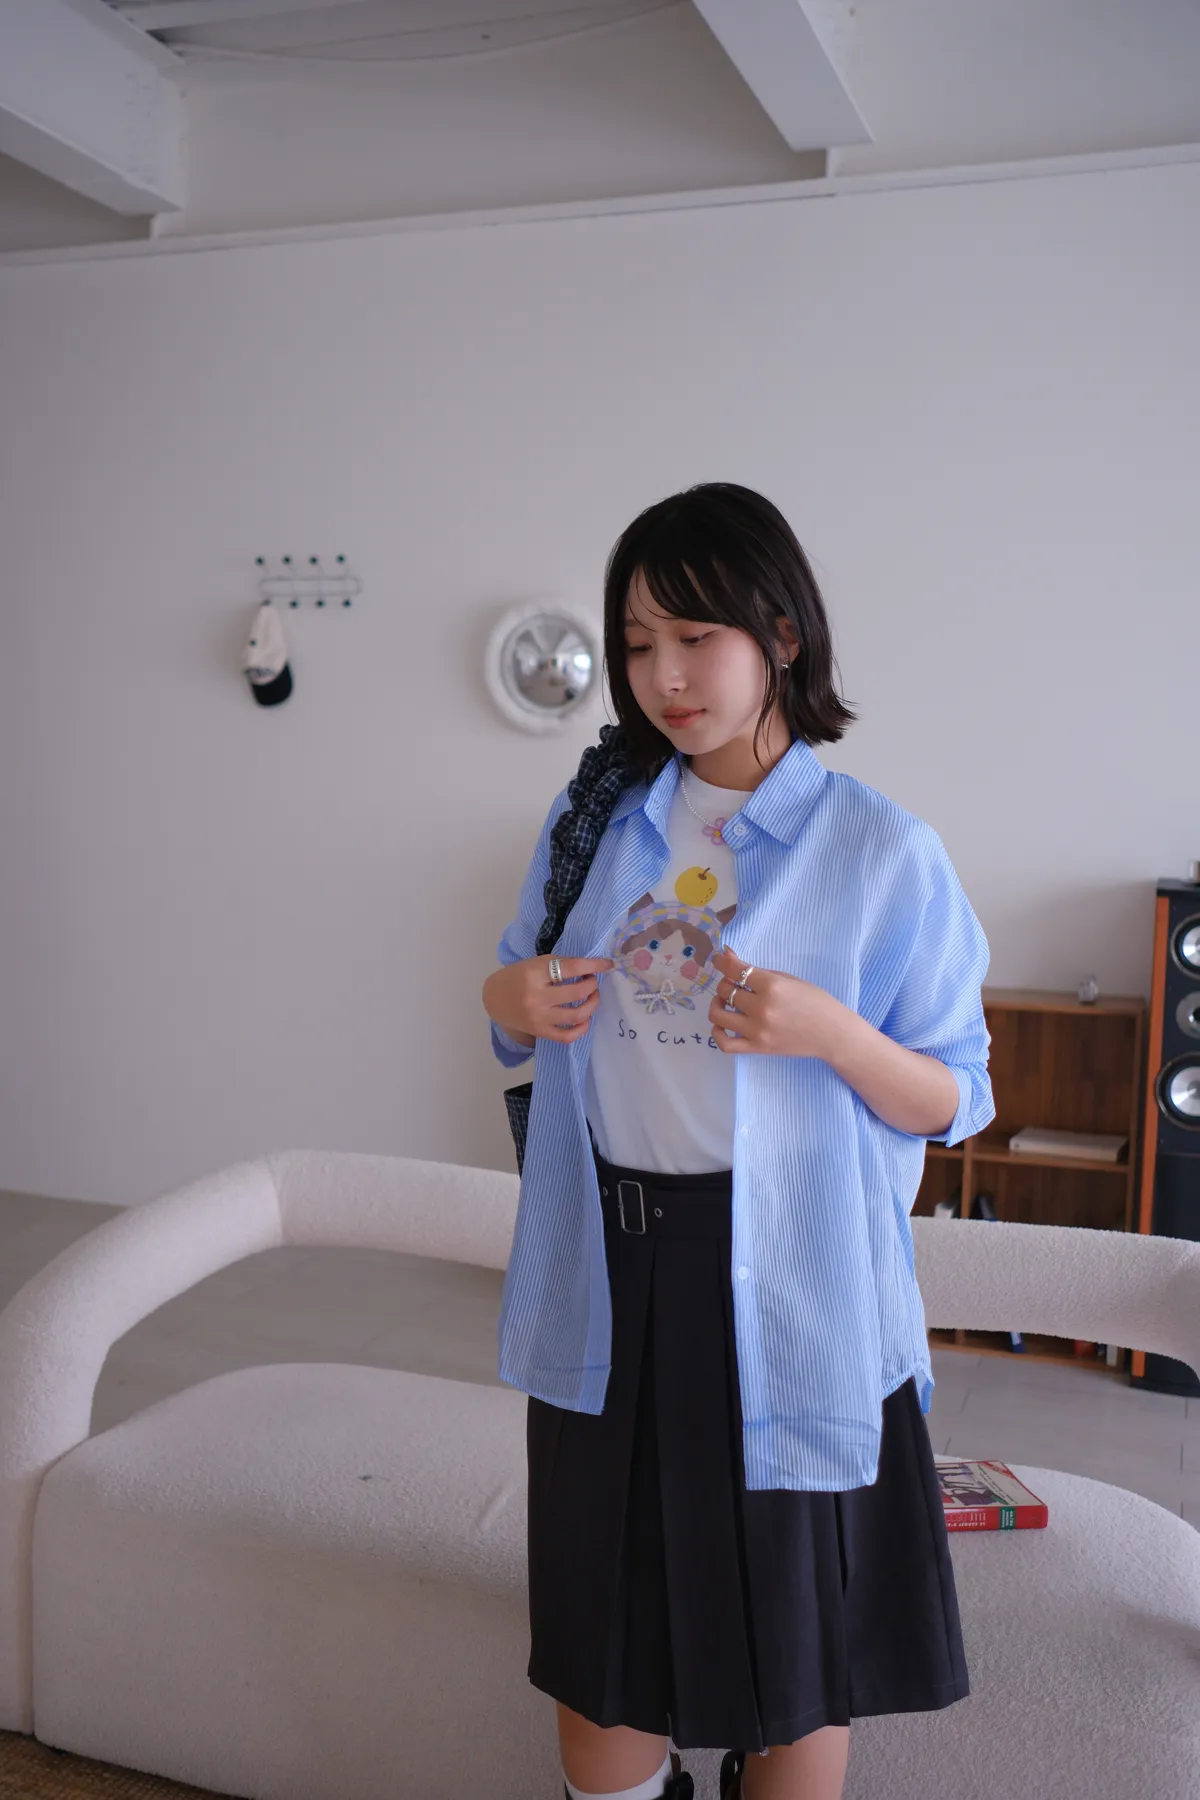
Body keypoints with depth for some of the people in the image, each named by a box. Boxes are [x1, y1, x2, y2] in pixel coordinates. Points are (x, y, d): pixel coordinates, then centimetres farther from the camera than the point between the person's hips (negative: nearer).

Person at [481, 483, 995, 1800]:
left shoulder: (881, 851, -8)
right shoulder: (595, 817, 4)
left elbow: (953, 1103, -5)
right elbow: (526, 1003, 16)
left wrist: (829, 1031, -24)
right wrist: (510, 998, -8)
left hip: (788, 1288, -3)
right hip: (607, 1269, 4)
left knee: (796, 1642, 12)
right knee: (600, 1614, 18)